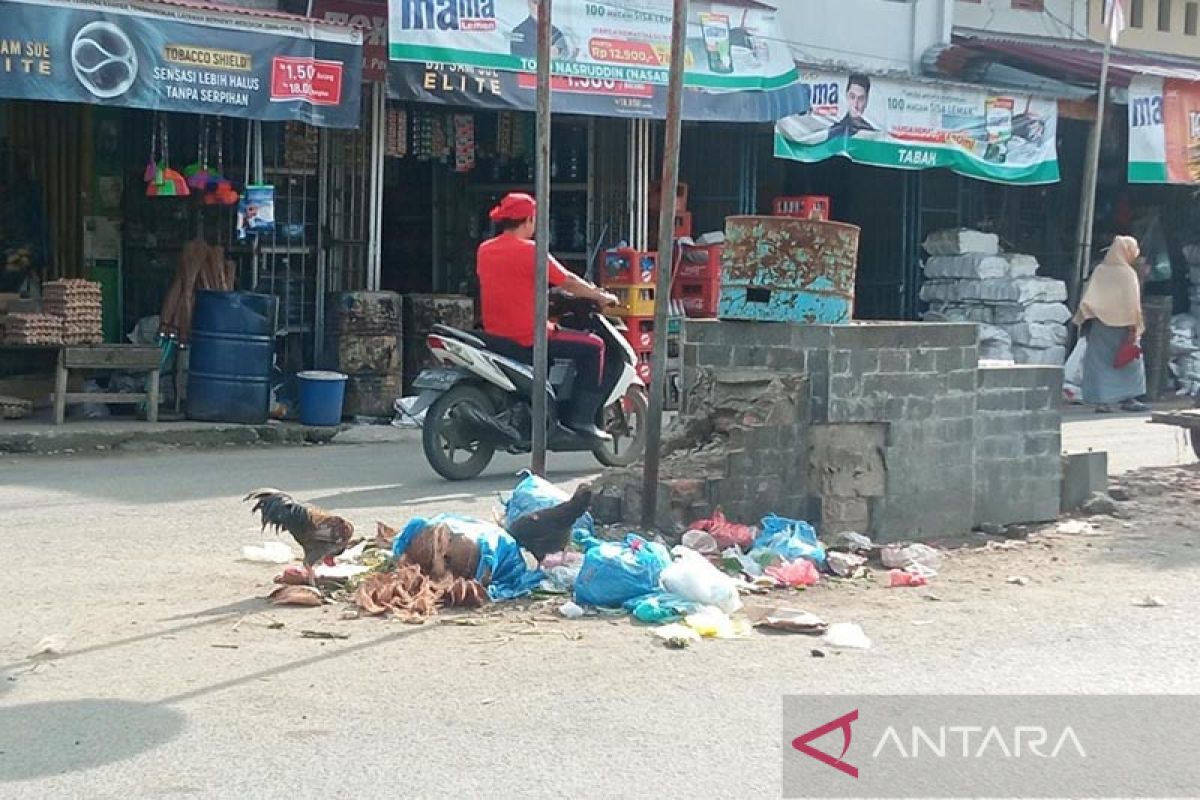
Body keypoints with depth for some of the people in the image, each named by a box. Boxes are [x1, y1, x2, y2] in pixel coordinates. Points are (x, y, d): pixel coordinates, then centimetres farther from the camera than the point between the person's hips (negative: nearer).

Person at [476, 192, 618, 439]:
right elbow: (569, 282, -6)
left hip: (494, 335, 8)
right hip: (528, 339, -8)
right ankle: (581, 417, -4)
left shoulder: (484, 250, 8)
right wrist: (602, 296, 8)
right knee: (593, 346, 1)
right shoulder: (530, 251, -13)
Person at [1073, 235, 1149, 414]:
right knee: (1129, 360, 9)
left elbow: (1087, 300, 4)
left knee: (1099, 360, 5)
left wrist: (1086, 323, 9)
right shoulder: (1127, 273, -9)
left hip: (1099, 323, 4)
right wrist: (1134, 328, -9)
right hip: (1120, 325, -4)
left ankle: (1101, 402, 1)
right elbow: (1131, 303, -11)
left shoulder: (1099, 270, 4)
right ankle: (1128, 399, 9)